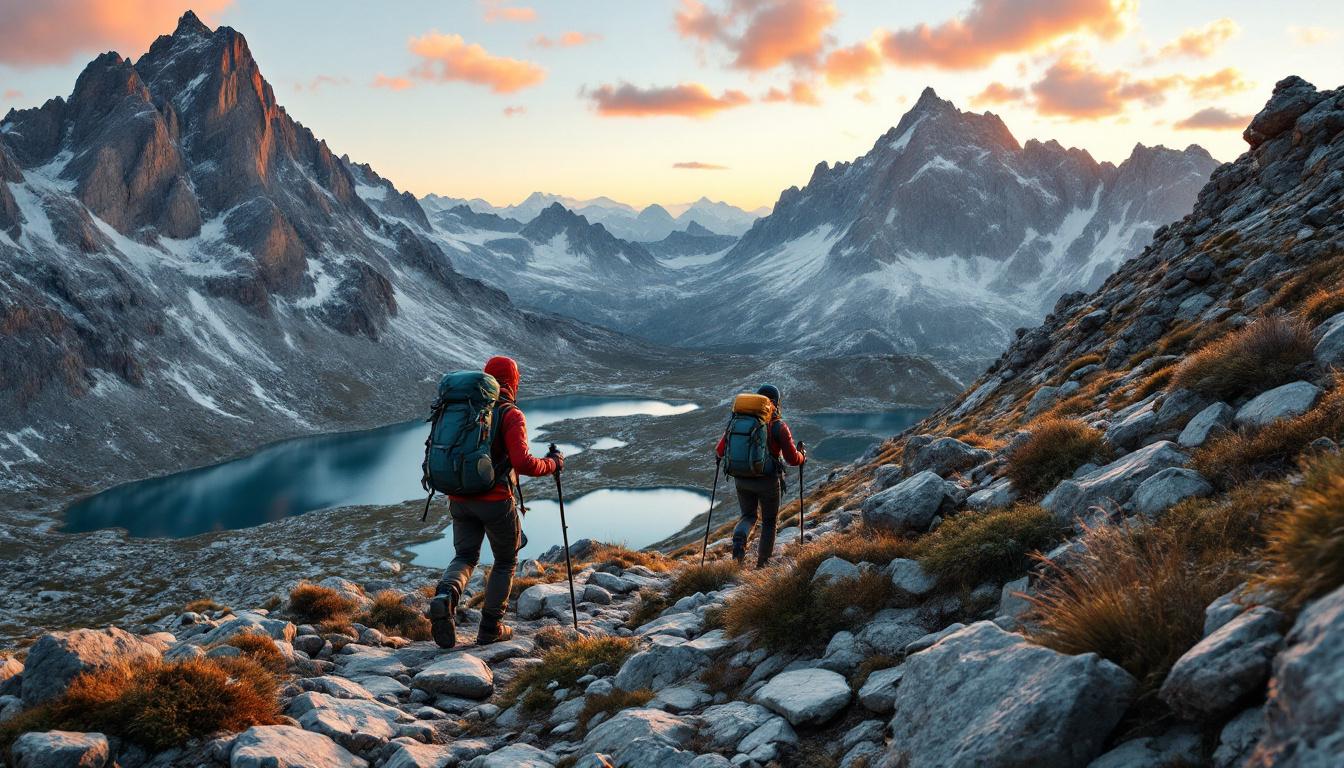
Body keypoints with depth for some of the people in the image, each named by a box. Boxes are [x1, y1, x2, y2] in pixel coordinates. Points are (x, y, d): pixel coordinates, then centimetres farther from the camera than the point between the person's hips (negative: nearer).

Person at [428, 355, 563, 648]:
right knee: (505, 561, 16)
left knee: (464, 557, 16)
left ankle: (446, 594, -17)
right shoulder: (511, 415, -9)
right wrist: (552, 464, -4)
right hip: (495, 500, -4)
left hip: (459, 499, 4)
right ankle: (491, 627, 16)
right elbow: (522, 463, -20)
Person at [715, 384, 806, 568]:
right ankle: (763, 563, 23)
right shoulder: (779, 426, -12)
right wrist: (802, 456, 11)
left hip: (742, 481, 3)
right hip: (768, 481, -3)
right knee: (769, 522, 18)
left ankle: (739, 539, -9)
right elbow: (793, 459, -11)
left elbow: (719, 452, -2)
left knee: (748, 516, 22)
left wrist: (719, 453, 22)